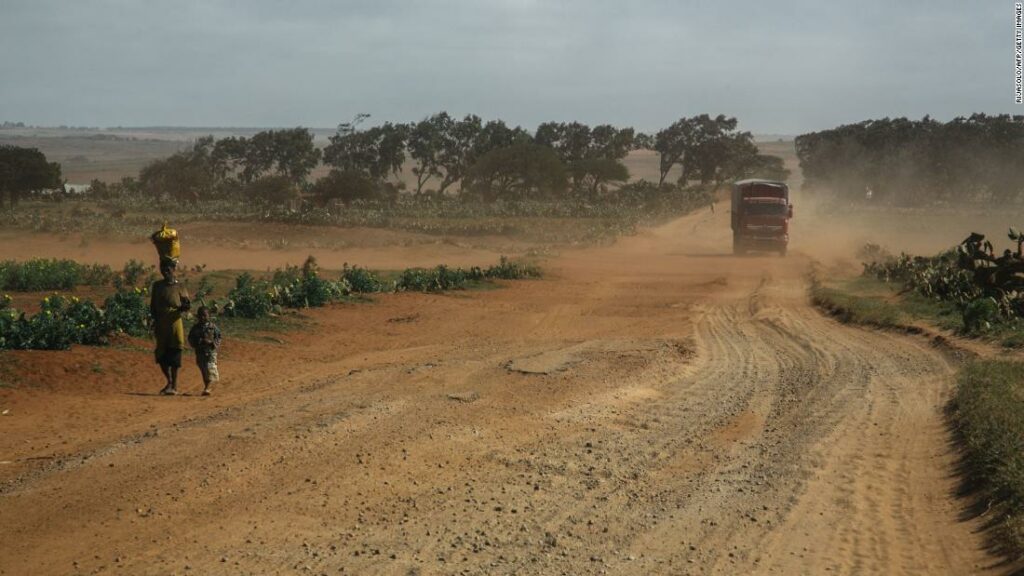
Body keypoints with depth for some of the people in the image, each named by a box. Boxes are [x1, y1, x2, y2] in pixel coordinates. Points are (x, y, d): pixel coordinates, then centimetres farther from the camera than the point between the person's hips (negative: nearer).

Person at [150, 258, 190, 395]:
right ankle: (169, 382, 24)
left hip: (174, 323, -4)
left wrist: (184, 307, -25)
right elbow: (152, 306, 14)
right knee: (161, 356, 7)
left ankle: (174, 386, 0)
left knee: (173, 354, -4)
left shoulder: (179, 287, 1)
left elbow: (186, 304, -1)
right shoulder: (157, 286, 11)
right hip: (160, 325, 4)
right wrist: (155, 319, 0)